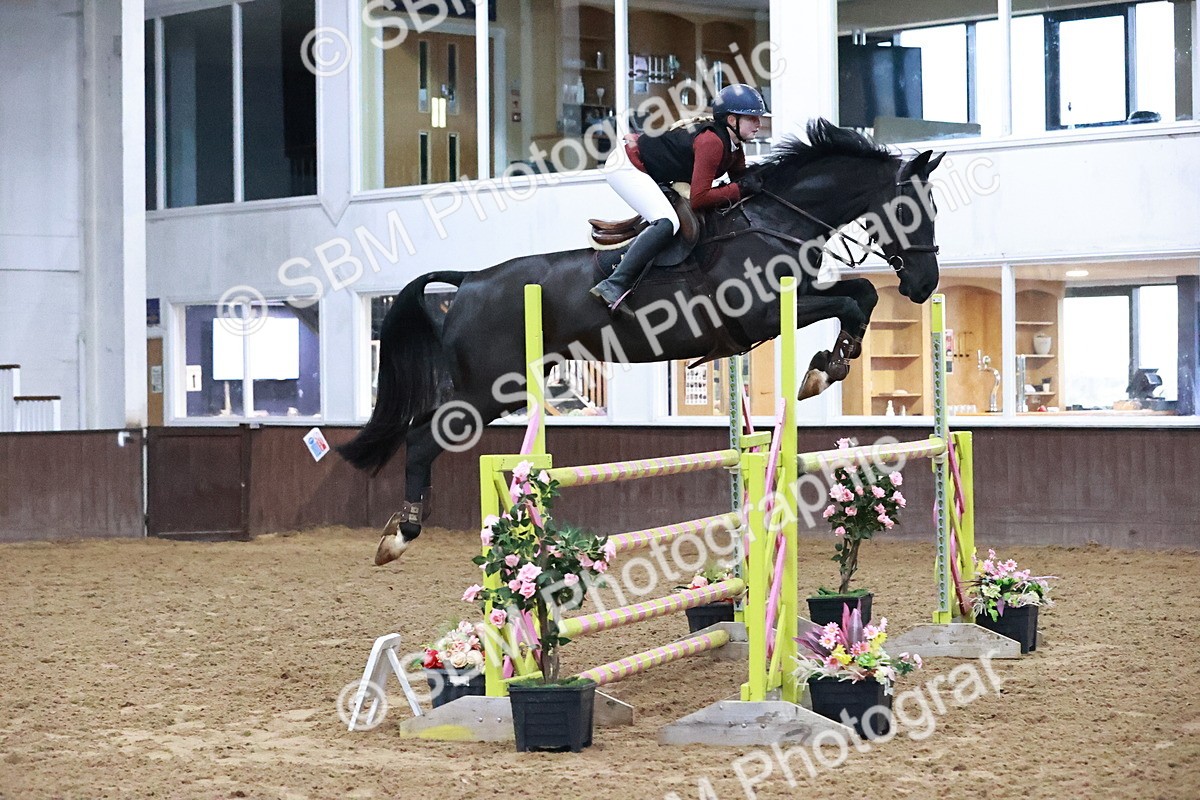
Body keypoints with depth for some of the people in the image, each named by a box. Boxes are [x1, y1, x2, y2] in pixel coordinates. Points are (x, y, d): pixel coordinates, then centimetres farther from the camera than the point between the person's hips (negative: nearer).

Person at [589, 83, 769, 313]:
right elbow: (699, 198, -28)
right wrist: (741, 188, -23)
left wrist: (751, 183, -9)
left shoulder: (734, 147, 3)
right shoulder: (712, 141, -25)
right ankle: (613, 286, -30)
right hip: (626, 166, -11)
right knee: (667, 223, -26)